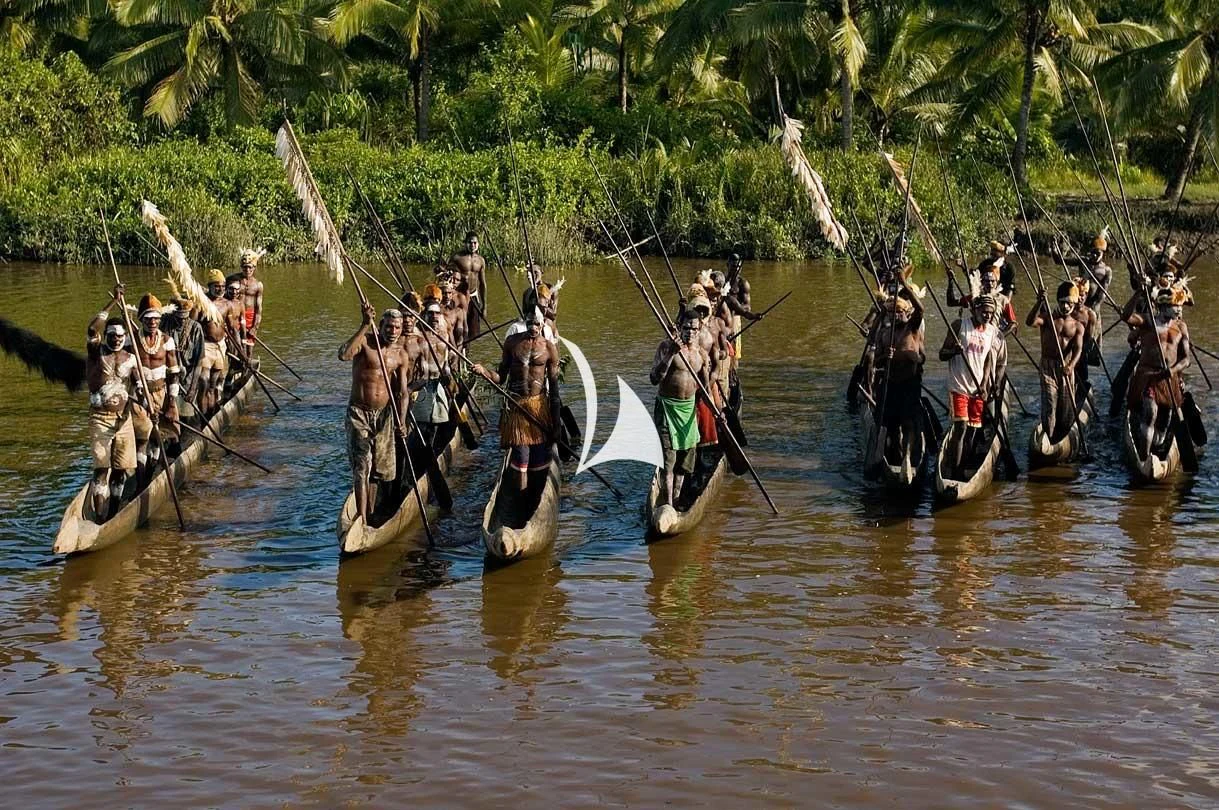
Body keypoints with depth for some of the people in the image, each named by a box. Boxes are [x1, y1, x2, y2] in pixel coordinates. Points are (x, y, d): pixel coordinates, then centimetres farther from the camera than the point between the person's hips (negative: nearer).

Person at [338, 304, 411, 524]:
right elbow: (344, 355, -33)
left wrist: (401, 420, -14)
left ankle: (370, 514, 26)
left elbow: (402, 391, 1)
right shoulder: (365, 342, -10)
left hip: (384, 414, 5)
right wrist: (365, 325, -34)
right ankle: (361, 517, -13)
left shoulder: (401, 355, 4)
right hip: (359, 413, -5)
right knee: (362, 466, -12)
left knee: (377, 468, 12)